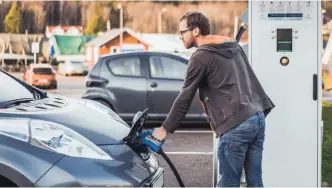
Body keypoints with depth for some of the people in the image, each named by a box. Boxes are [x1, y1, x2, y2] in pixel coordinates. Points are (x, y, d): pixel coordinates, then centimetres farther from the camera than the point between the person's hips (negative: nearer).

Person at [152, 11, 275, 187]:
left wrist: (165, 129, 6)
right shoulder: (234, 45, 19)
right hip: (258, 117, 8)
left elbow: (185, 97, -3)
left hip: (235, 125, -8)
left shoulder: (201, 56, -4)